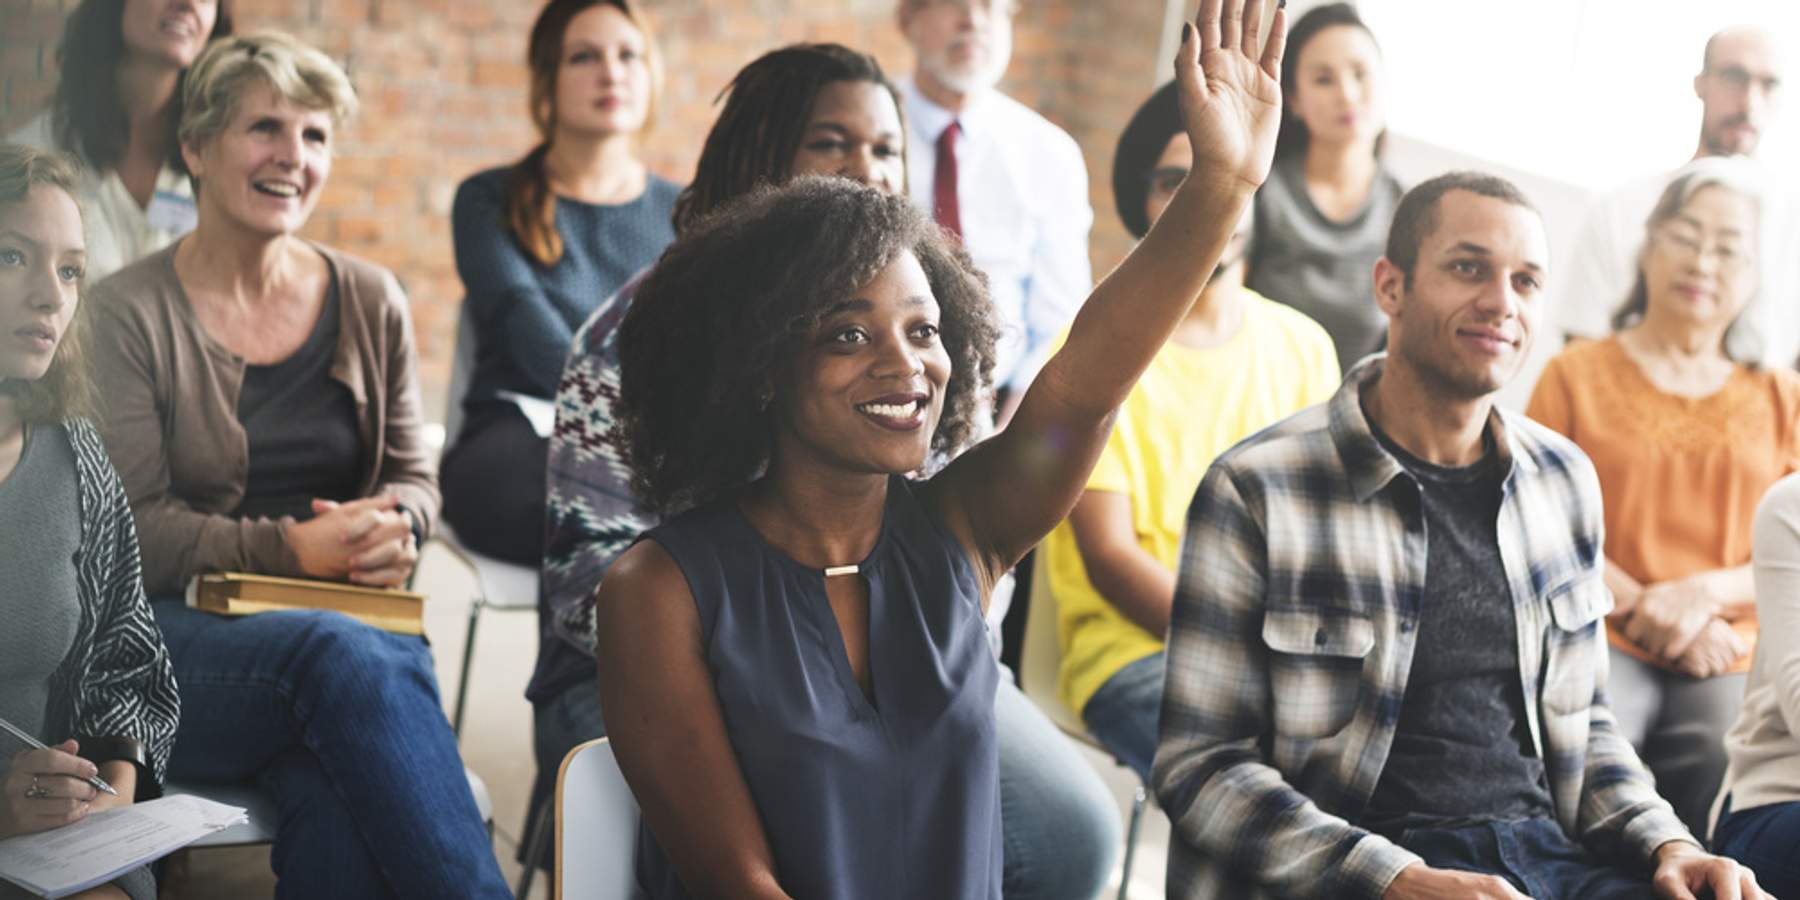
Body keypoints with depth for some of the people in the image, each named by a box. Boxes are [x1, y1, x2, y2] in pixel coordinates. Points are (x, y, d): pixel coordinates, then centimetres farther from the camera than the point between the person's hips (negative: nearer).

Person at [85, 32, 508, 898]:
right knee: (339, 653, -37)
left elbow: (413, 479, 19)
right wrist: (290, 549, -17)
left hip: (355, 624, 3)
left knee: (338, 789, -35)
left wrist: (393, 526, -7)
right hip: (181, 634, -2)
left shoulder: (369, 302, 14)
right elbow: (133, 527, -4)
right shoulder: (128, 312, 1)